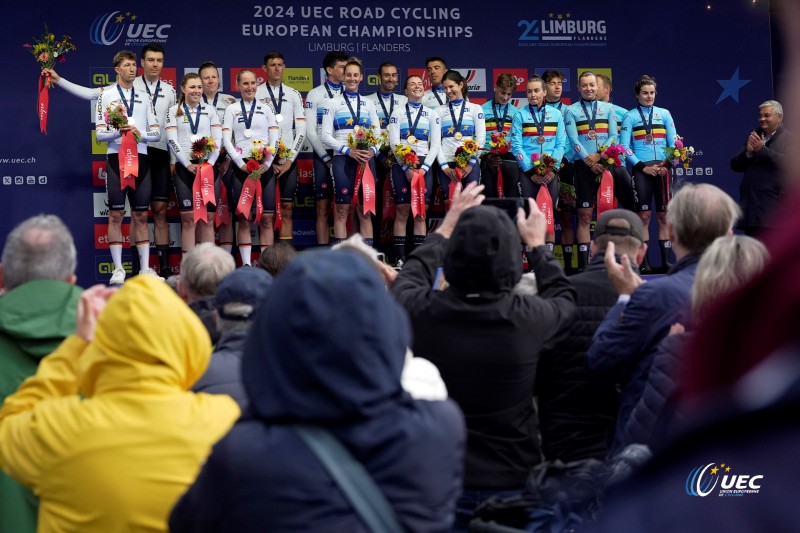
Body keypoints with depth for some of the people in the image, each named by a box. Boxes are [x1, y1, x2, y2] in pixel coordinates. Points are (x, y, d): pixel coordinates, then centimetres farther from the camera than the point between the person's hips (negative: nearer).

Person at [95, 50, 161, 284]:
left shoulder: (144, 97, 13)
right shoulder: (106, 96, 5)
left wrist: (140, 134, -10)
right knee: (116, 215, -3)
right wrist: (118, 132, -18)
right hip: (116, 158, -3)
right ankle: (118, 269, 1)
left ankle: (145, 268, 8)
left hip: (140, 158, 3)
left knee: (141, 216, 5)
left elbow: (157, 133, 9)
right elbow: (99, 134, 0)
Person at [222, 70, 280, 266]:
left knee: (267, 218, -3)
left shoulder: (265, 108, 13)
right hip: (241, 166, -1)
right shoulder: (232, 109, 11)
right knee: (244, 218, -3)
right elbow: (226, 140, 2)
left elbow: (275, 137, 6)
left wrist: (267, 163, -9)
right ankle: (246, 264, -1)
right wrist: (241, 163, -11)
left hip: (265, 166, 1)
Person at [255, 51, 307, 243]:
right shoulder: (255, 94, 1)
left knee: (287, 208, 3)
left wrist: (290, 160, -3)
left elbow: (301, 131, 6)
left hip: (289, 160, 3)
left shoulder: (293, 95, 10)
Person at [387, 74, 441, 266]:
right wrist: (407, 168, -11)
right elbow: (394, 143, -2)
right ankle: (400, 258, -4)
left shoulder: (432, 114, 10)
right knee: (402, 211, -4)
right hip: (401, 165, -1)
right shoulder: (398, 113, 6)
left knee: (420, 213, -1)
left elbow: (435, 145, 4)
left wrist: (423, 168, -9)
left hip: (424, 165, 1)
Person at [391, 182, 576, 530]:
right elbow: (564, 299, 7)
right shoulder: (529, 318, -19)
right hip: (514, 485, 0)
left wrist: (446, 228, 19)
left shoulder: (421, 310, -18)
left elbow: (407, 279, 9)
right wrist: (537, 244, 21)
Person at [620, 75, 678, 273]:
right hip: (642, 169, -2)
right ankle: (644, 262, 0)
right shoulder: (630, 116, 5)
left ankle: (665, 261, 3)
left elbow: (674, 143, 7)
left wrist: (666, 164, -7)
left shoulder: (664, 114, 11)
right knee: (644, 216, -3)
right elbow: (625, 147, -1)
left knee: (664, 215, 1)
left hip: (662, 168, 2)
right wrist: (643, 167, -10)